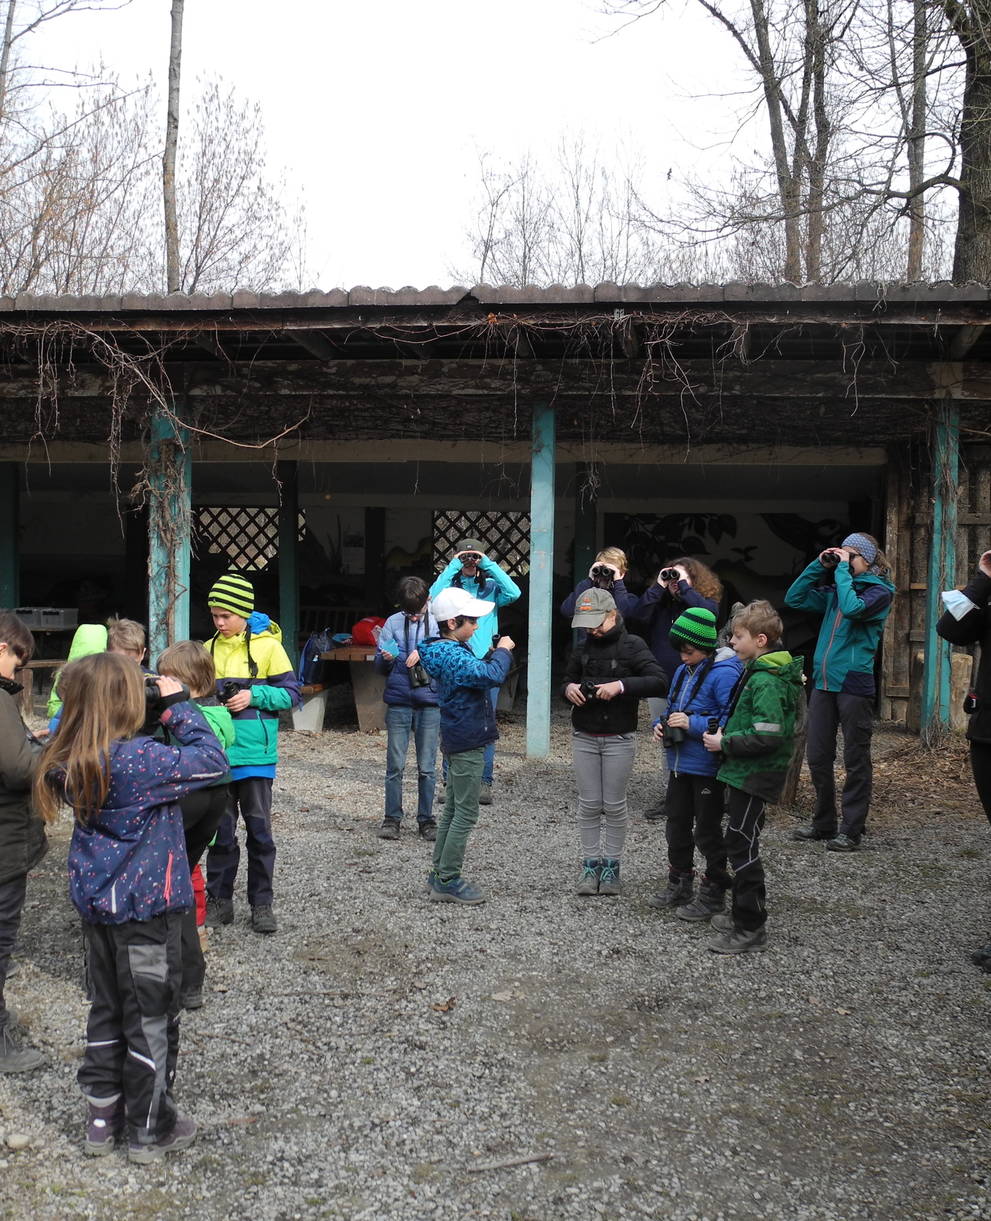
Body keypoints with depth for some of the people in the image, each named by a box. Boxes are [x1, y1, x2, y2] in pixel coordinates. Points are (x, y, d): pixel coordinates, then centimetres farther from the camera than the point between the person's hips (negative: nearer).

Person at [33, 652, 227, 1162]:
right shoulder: (141, 759, -26)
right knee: (150, 1016, 8)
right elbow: (211, 760, -21)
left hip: (97, 902, 7)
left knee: (106, 1010, 20)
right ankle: (150, 1130, 20)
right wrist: (177, 703, -13)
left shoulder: (71, 761, -5)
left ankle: (103, 1118, 32)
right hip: (146, 906, -7)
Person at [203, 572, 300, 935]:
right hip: (216, 752, 3)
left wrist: (253, 696, -15)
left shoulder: (267, 646, -4)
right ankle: (219, 901, 21)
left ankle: (261, 903, 14)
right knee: (221, 829, 10)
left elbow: (291, 694, -4)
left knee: (259, 829, 3)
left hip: (254, 753, -3)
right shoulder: (209, 649, 8)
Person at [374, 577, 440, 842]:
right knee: (395, 765, 3)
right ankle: (392, 818, 13)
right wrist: (386, 658, -14)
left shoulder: (438, 623, 0)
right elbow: (380, 667, 8)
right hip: (399, 702, 1)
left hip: (430, 703, -1)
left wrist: (425, 653, -16)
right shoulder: (393, 623, 3)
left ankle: (426, 819, 16)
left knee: (427, 767, 5)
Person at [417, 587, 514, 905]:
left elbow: (476, 673, 17)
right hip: (467, 743, -11)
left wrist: (493, 654, 2)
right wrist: (502, 652, -16)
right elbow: (491, 676, -33)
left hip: (458, 740, 11)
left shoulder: (450, 650, 10)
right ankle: (447, 881, 3)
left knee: (453, 809, 16)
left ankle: (439, 875, 24)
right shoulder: (452, 655, -23)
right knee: (466, 814, -3)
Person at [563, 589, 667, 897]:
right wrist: (569, 689, -6)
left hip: (619, 738, -3)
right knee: (589, 805, 6)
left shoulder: (632, 645, -9)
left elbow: (660, 681, -17)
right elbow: (567, 679, 18)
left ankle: (611, 866, 18)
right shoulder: (583, 647, 5)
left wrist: (622, 685, -26)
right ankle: (590, 865, 16)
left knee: (614, 805, 5)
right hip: (584, 737, 4)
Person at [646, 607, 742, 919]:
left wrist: (693, 724, -26)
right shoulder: (683, 671, 9)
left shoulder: (724, 674, -18)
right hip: (680, 763, 8)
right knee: (677, 825, 18)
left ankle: (713, 893, 20)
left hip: (707, 767, -8)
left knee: (707, 831, 5)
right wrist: (661, 725, 1)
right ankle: (679, 885, 33)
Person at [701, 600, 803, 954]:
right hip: (743, 771, 10)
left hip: (754, 775, -10)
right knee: (739, 842, 17)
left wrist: (724, 743, -18)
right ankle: (745, 914, 29)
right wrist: (726, 735, 8)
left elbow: (768, 736, -27)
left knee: (741, 845, -5)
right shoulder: (757, 672, 12)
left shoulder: (766, 680, -20)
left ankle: (750, 929, 3)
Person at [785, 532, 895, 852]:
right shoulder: (834, 590, 13)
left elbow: (852, 608, -24)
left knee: (856, 761, 3)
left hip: (854, 684, -6)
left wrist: (842, 570, -14)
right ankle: (823, 823, 23)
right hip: (824, 681, 7)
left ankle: (851, 830, 10)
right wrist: (819, 565, 5)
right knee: (817, 756, 10)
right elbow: (794, 598, 11)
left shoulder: (880, 591, -5)